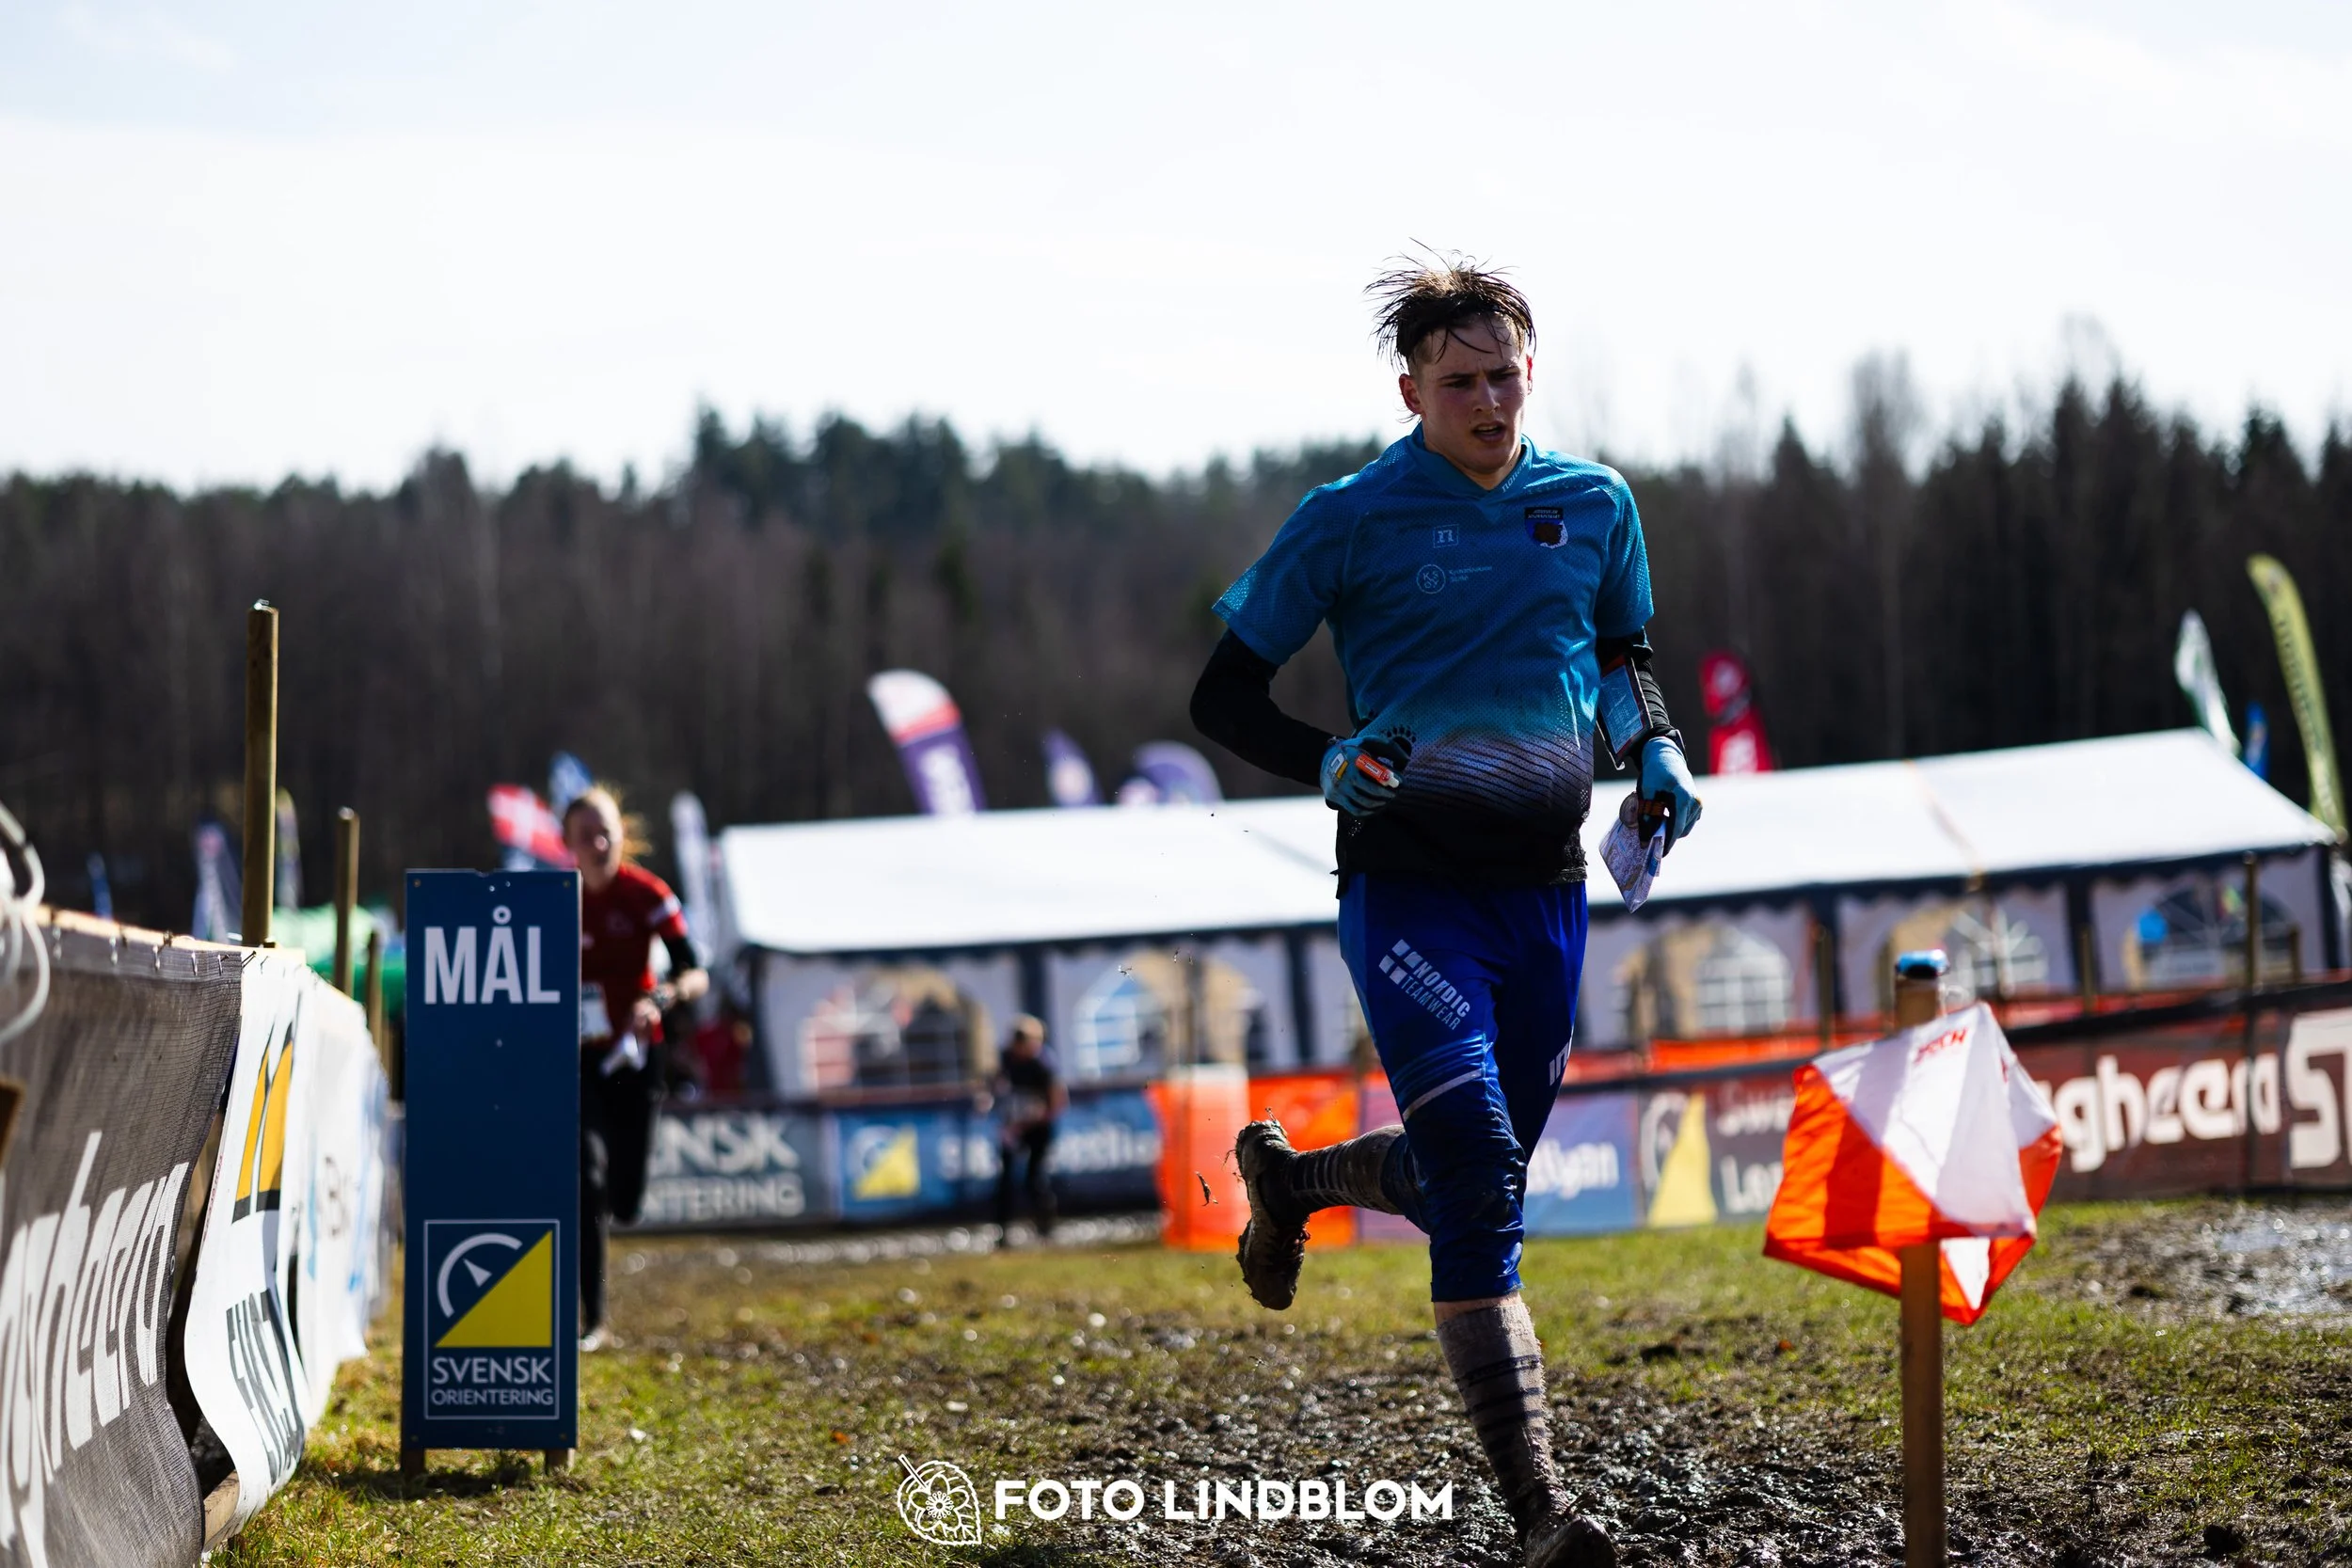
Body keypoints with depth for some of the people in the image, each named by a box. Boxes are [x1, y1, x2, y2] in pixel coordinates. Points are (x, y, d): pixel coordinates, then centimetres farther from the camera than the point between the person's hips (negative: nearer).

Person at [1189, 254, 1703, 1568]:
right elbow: (1225, 694, 1)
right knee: (1480, 1180, -17)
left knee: (1480, 1177, 14)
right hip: (1410, 882, -5)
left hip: (1545, 883, 5)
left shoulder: (1595, 506, 8)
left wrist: (1656, 750, 3)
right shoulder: (1352, 522, -5)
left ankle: (1292, 1177, 46)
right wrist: (1327, 763, -18)